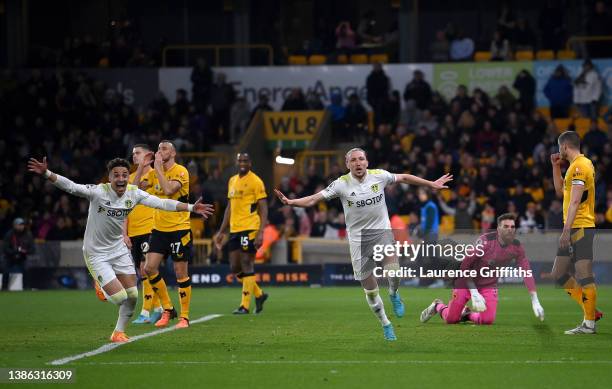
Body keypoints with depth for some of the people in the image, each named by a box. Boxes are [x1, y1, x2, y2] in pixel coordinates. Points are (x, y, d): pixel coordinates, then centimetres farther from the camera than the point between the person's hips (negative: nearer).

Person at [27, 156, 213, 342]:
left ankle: (119, 332, 27)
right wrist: (46, 173, -47)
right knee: (119, 297, -12)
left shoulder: (134, 193, -8)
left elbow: (161, 203, -7)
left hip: (119, 249, 5)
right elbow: (71, 187, -32)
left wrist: (192, 208, -13)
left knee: (132, 296, 3)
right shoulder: (98, 192, -23)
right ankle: (101, 288, 25)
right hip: (96, 254, -5)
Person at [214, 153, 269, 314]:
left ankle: (245, 305, -3)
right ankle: (259, 294, 24)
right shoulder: (232, 181, 16)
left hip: (250, 228, -8)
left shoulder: (255, 181, -7)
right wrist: (221, 231, 20)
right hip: (234, 229, 8)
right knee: (235, 267, 6)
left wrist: (261, 233, -19)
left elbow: (263, 209, -10)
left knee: (246, 264, -7)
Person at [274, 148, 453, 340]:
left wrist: (432, 184, 18)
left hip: (382, 232, 0)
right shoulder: (341, 184, -9)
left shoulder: (379, 175, -4)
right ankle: (386, 324, 24)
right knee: (370, 291, 3)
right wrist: (290, 202, -27)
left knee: (393, 271, -25)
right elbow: (314, 199, -11)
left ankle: (394, 294, 9)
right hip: (358, 238, 0)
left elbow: (404, 178, 11)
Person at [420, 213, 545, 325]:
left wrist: (535, 301, -17)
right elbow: (464, 265, -24)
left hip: (489, 285, 4)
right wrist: (474, 292, -29)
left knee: (488, 320, -15)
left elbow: (527, 273, -10)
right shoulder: (486, 241, -27)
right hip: (466, 281, -4)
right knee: (451, 319, 0)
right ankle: (438, 306, 37)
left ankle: (467, 314, 19)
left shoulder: (517, 247, -13)